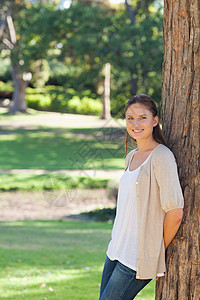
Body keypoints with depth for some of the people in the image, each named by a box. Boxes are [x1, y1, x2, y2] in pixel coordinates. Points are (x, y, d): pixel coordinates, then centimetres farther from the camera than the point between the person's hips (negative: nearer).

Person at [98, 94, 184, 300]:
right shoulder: (132, 157, 12)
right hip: (116, 251, 8)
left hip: (138, 258, -8)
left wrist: (158, 251, -6)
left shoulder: (162, 157, -14)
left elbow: (175, 213, -17)